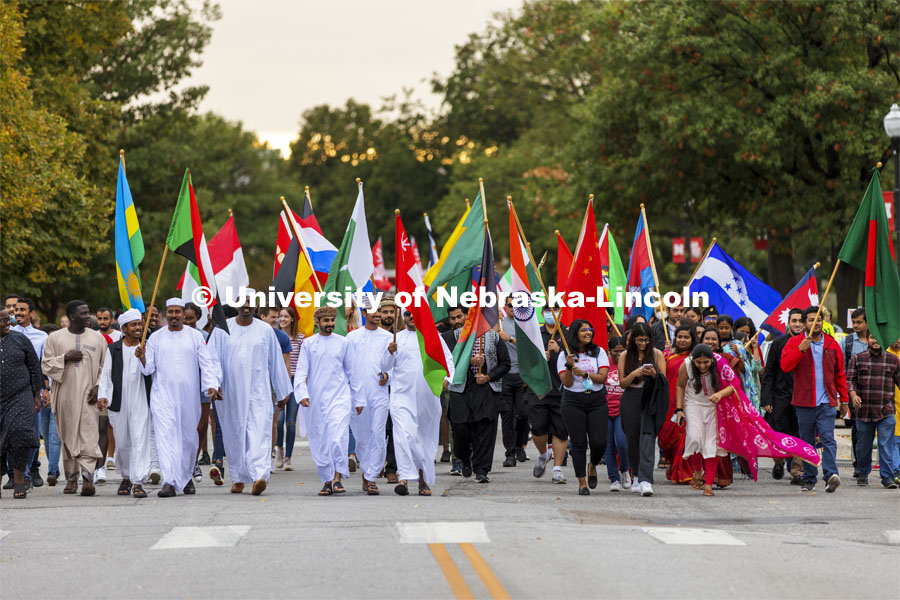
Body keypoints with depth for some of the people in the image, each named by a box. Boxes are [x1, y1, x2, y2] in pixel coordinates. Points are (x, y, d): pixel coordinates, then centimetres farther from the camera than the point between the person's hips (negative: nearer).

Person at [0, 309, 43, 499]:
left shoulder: (20, 340, 4)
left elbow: (34, 367, 9)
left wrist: (37, 395, 7)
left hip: (19, 397, 0)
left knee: (19, 431, -16)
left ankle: (19, 477, -6)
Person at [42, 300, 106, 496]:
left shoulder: (97, 338, 9)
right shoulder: (55, 338, 7)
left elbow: (105, 367, 8)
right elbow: (46, 364, 4)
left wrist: (98, 387, -5)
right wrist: (65, 358, -11)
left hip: (88, 396, -1)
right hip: (65, 396, 1)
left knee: (89, 436, -12)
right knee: (68, 437, 4)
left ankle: (87, 478, -19)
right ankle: (71, 478, 11)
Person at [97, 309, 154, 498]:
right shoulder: (113, 349, 8)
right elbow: (106, 374, 7)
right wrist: (102, 395, -4)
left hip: (141, 402, -2)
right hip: (119, 403, 2)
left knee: (140, 439, -11)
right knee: (122, 442, 9)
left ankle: (138, 482, -13)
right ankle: (126, 477, 29)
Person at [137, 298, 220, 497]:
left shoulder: (195, 337, 6)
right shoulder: (156, 338, 7)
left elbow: (206, 363, 2)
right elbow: (149, 368, 6)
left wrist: (211, 385, -13)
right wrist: (143, 359, -15)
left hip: (189, 395, 1)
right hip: (163, 395, -1)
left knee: (189, 437, 8)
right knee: (165, 436, -14)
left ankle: (187, 477, 28)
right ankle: (169, 482, -22)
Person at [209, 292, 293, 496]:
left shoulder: (265, 331, 6)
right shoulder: (222, 330, 4)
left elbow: (276, 361, 12)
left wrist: (283, 391, 15)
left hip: (258, 392, -1)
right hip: (231, 393, 1)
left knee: (259, 433, -14)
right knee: (234, 435, 6)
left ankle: (259, 476, -26)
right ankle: (238, 479, 17)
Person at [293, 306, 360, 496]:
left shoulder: (343, 343, 8)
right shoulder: (308, 344, 6)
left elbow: (351, 372, 14)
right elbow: (301, 372, 3)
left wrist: (358, 400, 14)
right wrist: (302, 393, -14)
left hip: (340, 397, -1)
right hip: (316, 400, 1)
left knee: (338, 438, -18)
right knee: (320, 443, 2)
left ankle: (338, 478, -11)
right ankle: (326, 481, 12)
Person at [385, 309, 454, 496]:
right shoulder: (397, 339, 7)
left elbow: (448, 360, 8)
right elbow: (386, 366, 5)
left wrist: (446, 378, -10)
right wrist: (391, 353, -16)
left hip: (428, 396, 2)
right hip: (402, 394, -2)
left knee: (426, 439, 10)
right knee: (404, 435, -19)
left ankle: (424, 480, 22)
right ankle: (404, 478, -26)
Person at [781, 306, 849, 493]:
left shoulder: (832, 344, 10)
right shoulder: (795, 342, 5)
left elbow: (840, 374, 16)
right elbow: (785, 365, -10)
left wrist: (844, 400, 14)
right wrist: (800, 349, -23)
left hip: (827, 403, 0)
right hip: (804, 402, 0)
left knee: (828, 439, -14)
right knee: (807, 442, 6)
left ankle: (831, 474, -26)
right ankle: (809, 480, 13)